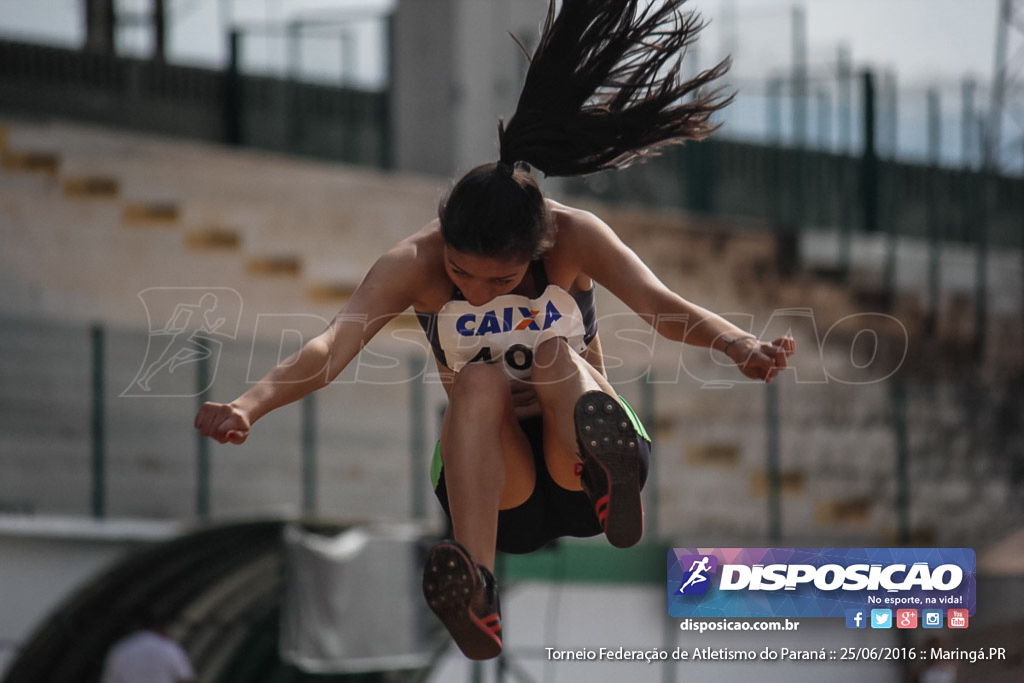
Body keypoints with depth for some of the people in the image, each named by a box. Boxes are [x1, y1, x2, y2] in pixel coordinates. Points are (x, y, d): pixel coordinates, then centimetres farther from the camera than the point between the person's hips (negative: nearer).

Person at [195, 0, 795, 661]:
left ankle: (610, 476, -63)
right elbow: (332, 347, -27)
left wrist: (741, 347, -49)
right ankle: (477, 596, -56)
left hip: (572, 461, 0)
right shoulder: (414, 264, -14)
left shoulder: (574, 237, -14)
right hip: (496, 484, 0)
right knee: (481, 381, -33)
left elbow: (658, 303, -29)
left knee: (556, 353, -29)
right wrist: (248, 407, -46)